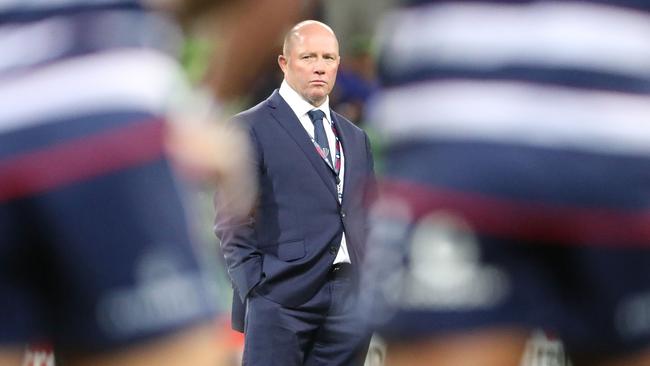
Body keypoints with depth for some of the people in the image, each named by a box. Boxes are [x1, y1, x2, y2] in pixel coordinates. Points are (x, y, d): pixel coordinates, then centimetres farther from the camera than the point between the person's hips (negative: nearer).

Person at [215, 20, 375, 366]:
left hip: (349, 299, 6)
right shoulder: (250, 129, 0)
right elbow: (232, 222, -5)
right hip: (282, 298, -6)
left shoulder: (355, 137, 20)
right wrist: (255, 291, -12)